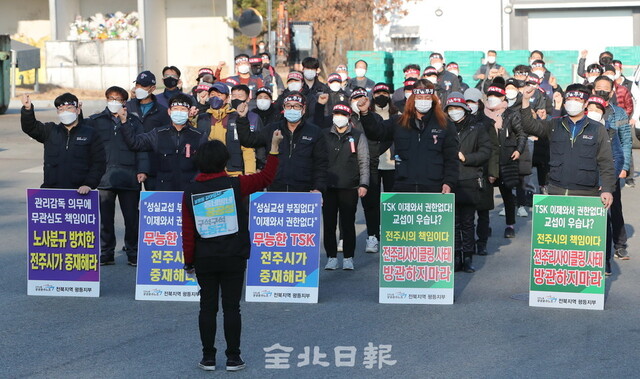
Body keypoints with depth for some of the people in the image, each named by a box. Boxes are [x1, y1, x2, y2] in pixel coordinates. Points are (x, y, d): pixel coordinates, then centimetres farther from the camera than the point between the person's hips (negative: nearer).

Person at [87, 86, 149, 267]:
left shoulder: (133, 121, 12)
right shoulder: (96, 121, 11)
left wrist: (142, 170, -5)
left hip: (129, 175, 0)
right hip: (105, 175, 0)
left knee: (131, 217, 1)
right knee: (105, 217, 5)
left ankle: (133, 253, 10)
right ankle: (106, 253, 14)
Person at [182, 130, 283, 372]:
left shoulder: (190, 191, -3)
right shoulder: (235, 185, -9)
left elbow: (187, 231, -2)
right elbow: (266, 177, 0)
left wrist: (189, 261, 6)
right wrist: (274, 148, 7)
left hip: (204, 260, 2)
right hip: (233, 258, -1)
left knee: (207, 307, 8)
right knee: (231, 307, 4)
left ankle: (208, 358, 12)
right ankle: (233, 358, 8)